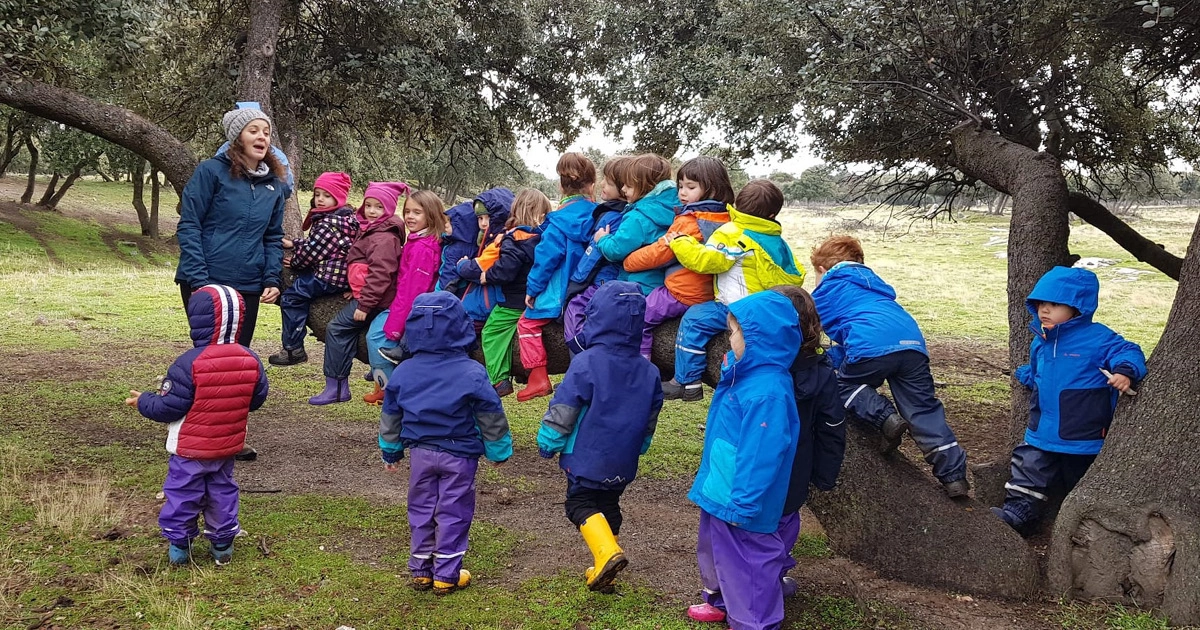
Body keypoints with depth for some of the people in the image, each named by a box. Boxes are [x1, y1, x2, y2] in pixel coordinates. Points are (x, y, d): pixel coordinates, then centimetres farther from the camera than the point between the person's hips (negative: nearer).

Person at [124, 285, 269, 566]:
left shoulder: (189, 363, -23)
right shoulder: (250, 360, -9)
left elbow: (169, 407, -18)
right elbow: (257, 399, 4)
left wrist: (143, 401, 1)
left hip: (190, 449, -4)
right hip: (228, 447, 4)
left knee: (182, 493, 11)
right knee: (222, 490, 18)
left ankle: (178, 544, 20)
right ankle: (222, 544, 24)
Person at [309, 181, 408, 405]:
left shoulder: (384, 238, -18)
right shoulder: (372, 231, 17)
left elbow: (380, 274, -25)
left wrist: (364, 304, -24)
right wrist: (356, 291, 19)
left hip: (373, 298, -11)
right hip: (364, 295, 11)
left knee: (337, 328, -8)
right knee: (347, 330, 16)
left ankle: (336, 386, -4)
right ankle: (339, 386, 21)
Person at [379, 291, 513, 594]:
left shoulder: (403, 372, -1)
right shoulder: (472, 373, -14)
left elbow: (390, 417, 9)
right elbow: (491, 418, -7)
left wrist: (390, 452, 22)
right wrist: (499, 451, 6)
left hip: (420, 453, 4)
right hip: (459, 455, -3)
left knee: (421, 510, 16)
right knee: (453, 513, 6)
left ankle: (421, 570, 23)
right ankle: (446, 575, 12)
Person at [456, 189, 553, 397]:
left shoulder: (515, 239, -21)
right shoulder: (542, 237, 3)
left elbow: (505, 270, -30)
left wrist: (487, 277, -11)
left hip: (513, 301, -8)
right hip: (530, 299, 8)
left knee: (491, 333, 3)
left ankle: (499, 380, 1)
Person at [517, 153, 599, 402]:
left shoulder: (560, 221, -15)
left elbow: (547, 257, -14)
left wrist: (532, 288, -4)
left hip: (562, 292, -6)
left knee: (527, 323, 6)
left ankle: (538, 379, -1)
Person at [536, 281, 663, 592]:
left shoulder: (586, 362, -19)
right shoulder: (648, 371, 0)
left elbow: (562, 411, -15)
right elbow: (650, 419, 11)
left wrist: (548, 443, -1)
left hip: (586, 459, -5)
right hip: (622, 463, 6)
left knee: (581, 504, 8)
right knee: (609, 507, 21)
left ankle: (607, 552, -14)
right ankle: (603, 569, 27)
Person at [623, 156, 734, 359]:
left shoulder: (688, 222, -20)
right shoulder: (724, 219, 3)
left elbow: (660, 252, -15)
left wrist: (628, 262, -1)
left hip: (682, 294, -9)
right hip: (708, 294, 9)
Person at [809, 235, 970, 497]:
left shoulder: (828, 287, 21)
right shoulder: (871, 280, 39)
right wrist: (832, 357, 47)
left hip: (871, 346, -6)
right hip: (914, 342, 6)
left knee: (844, 385, 18)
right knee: (924, 411, 8)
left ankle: (885, 417, -6)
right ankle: (954, 475, 1)